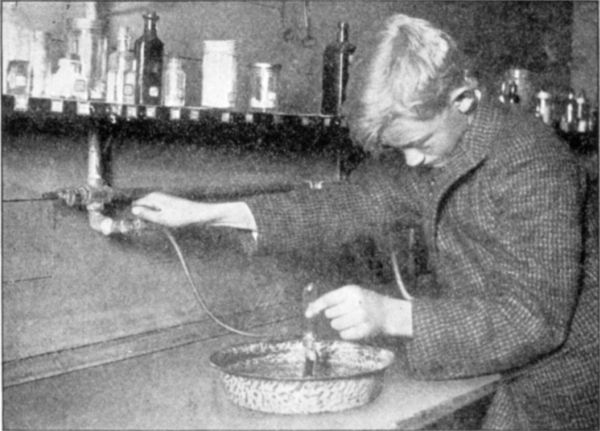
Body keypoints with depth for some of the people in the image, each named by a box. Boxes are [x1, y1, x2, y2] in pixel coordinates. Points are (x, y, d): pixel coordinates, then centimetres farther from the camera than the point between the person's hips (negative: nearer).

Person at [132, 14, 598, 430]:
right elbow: (358, 203, 0)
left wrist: (392, 316, -37)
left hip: (561, 377, -7)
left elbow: (535, 319, -29)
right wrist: (205, 213, -3)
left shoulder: (532, 163, -25)